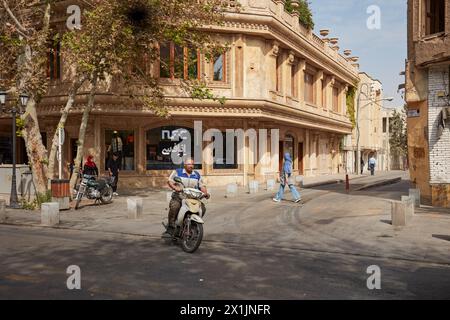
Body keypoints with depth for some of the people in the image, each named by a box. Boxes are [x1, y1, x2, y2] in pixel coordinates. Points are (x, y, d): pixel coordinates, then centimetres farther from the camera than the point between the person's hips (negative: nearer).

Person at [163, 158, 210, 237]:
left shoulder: (197, 175, 18)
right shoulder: (177, 172, 8)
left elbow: (202, 186, 12)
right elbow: (170, 181, -4)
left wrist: (206, 193, -9)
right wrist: (175, 188, -24)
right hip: (179, 196, -3)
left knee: (202, 208, -19)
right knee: (174, 207, -33)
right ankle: (170, 229, -26)